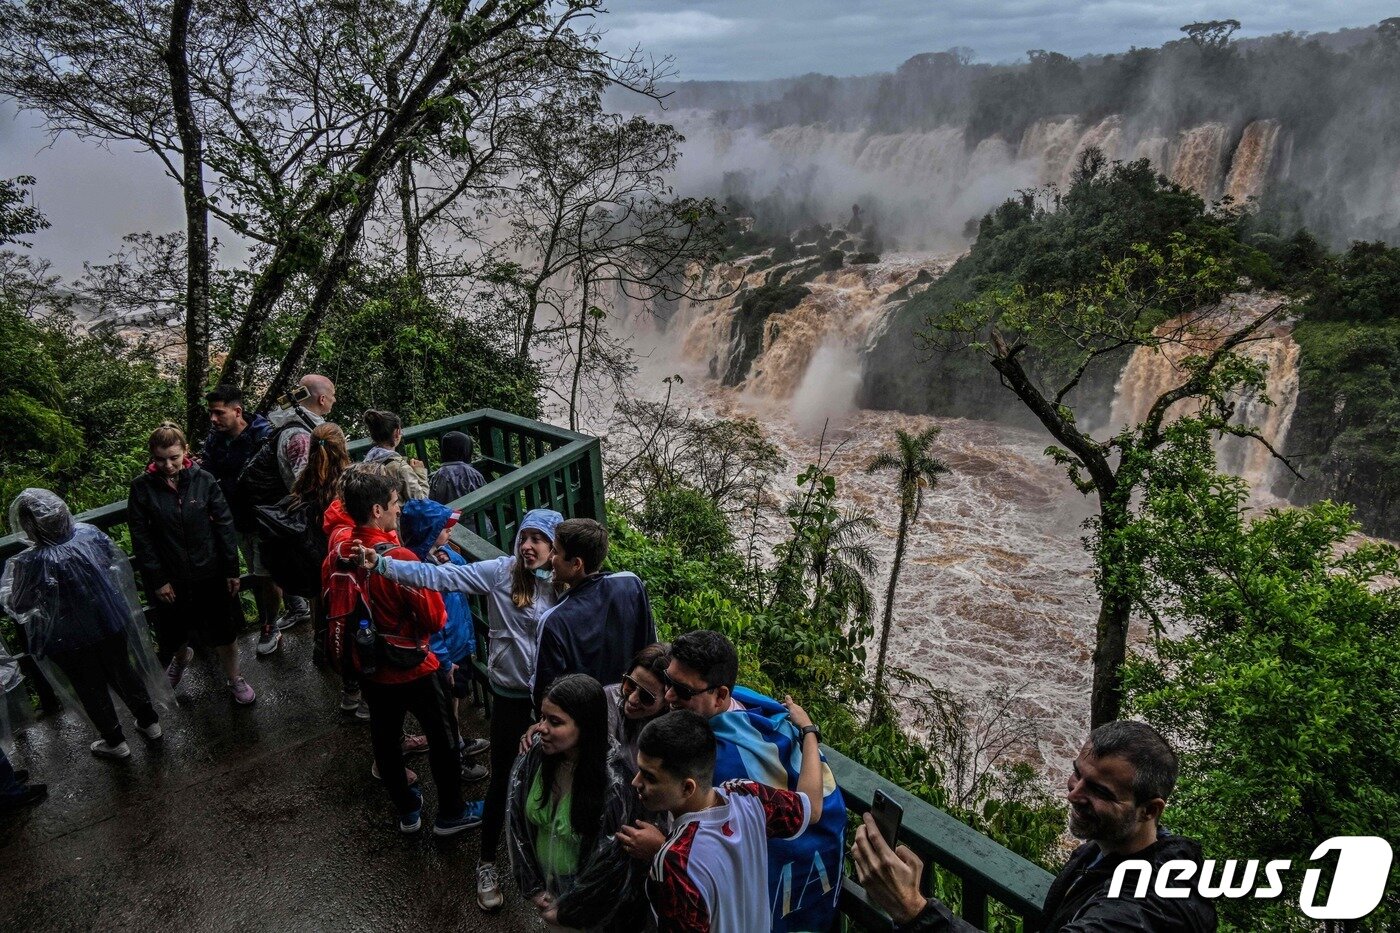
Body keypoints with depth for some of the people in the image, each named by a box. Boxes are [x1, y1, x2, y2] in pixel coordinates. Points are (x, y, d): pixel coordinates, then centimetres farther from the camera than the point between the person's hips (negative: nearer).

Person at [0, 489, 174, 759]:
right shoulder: (89, 533, -16)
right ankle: (149, 721, 40)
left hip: (70, 640, -4)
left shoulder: (32, 563, -30)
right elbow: (114, 559, 5)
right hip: (110, 624, 4)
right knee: (123, 672, 24)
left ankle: (115, 741, 36)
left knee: (92, 689, 18)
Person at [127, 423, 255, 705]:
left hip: (210, 574, -1)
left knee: (223, 632, 9)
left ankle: (235, 680, 30)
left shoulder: (203, 480, -10)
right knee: (173, 633, 21)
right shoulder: (142, 488, -10)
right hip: (170, 578, 1)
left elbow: (224, 526, -5)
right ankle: (182, 657, 55)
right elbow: (141, 539, -6)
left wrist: (232, 570, -5)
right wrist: (157, 580, -7)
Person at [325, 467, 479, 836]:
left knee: (385, 738, 20)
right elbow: (434, 618, -21)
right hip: (412, 667, -6)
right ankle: (451, 813, 27)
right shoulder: (400, 558, -28)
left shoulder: (335, 557, -8)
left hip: (369, 668, 6)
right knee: (441, 737, 13)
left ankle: (407, 811, 38)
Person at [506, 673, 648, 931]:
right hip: (547, 889, 4)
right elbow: (517, 823, -3)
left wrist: (566, 909, -10)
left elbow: (610, 863, -20)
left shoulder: (613, 783, -30)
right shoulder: (533, 757, -16)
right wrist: (533, 887, -3)